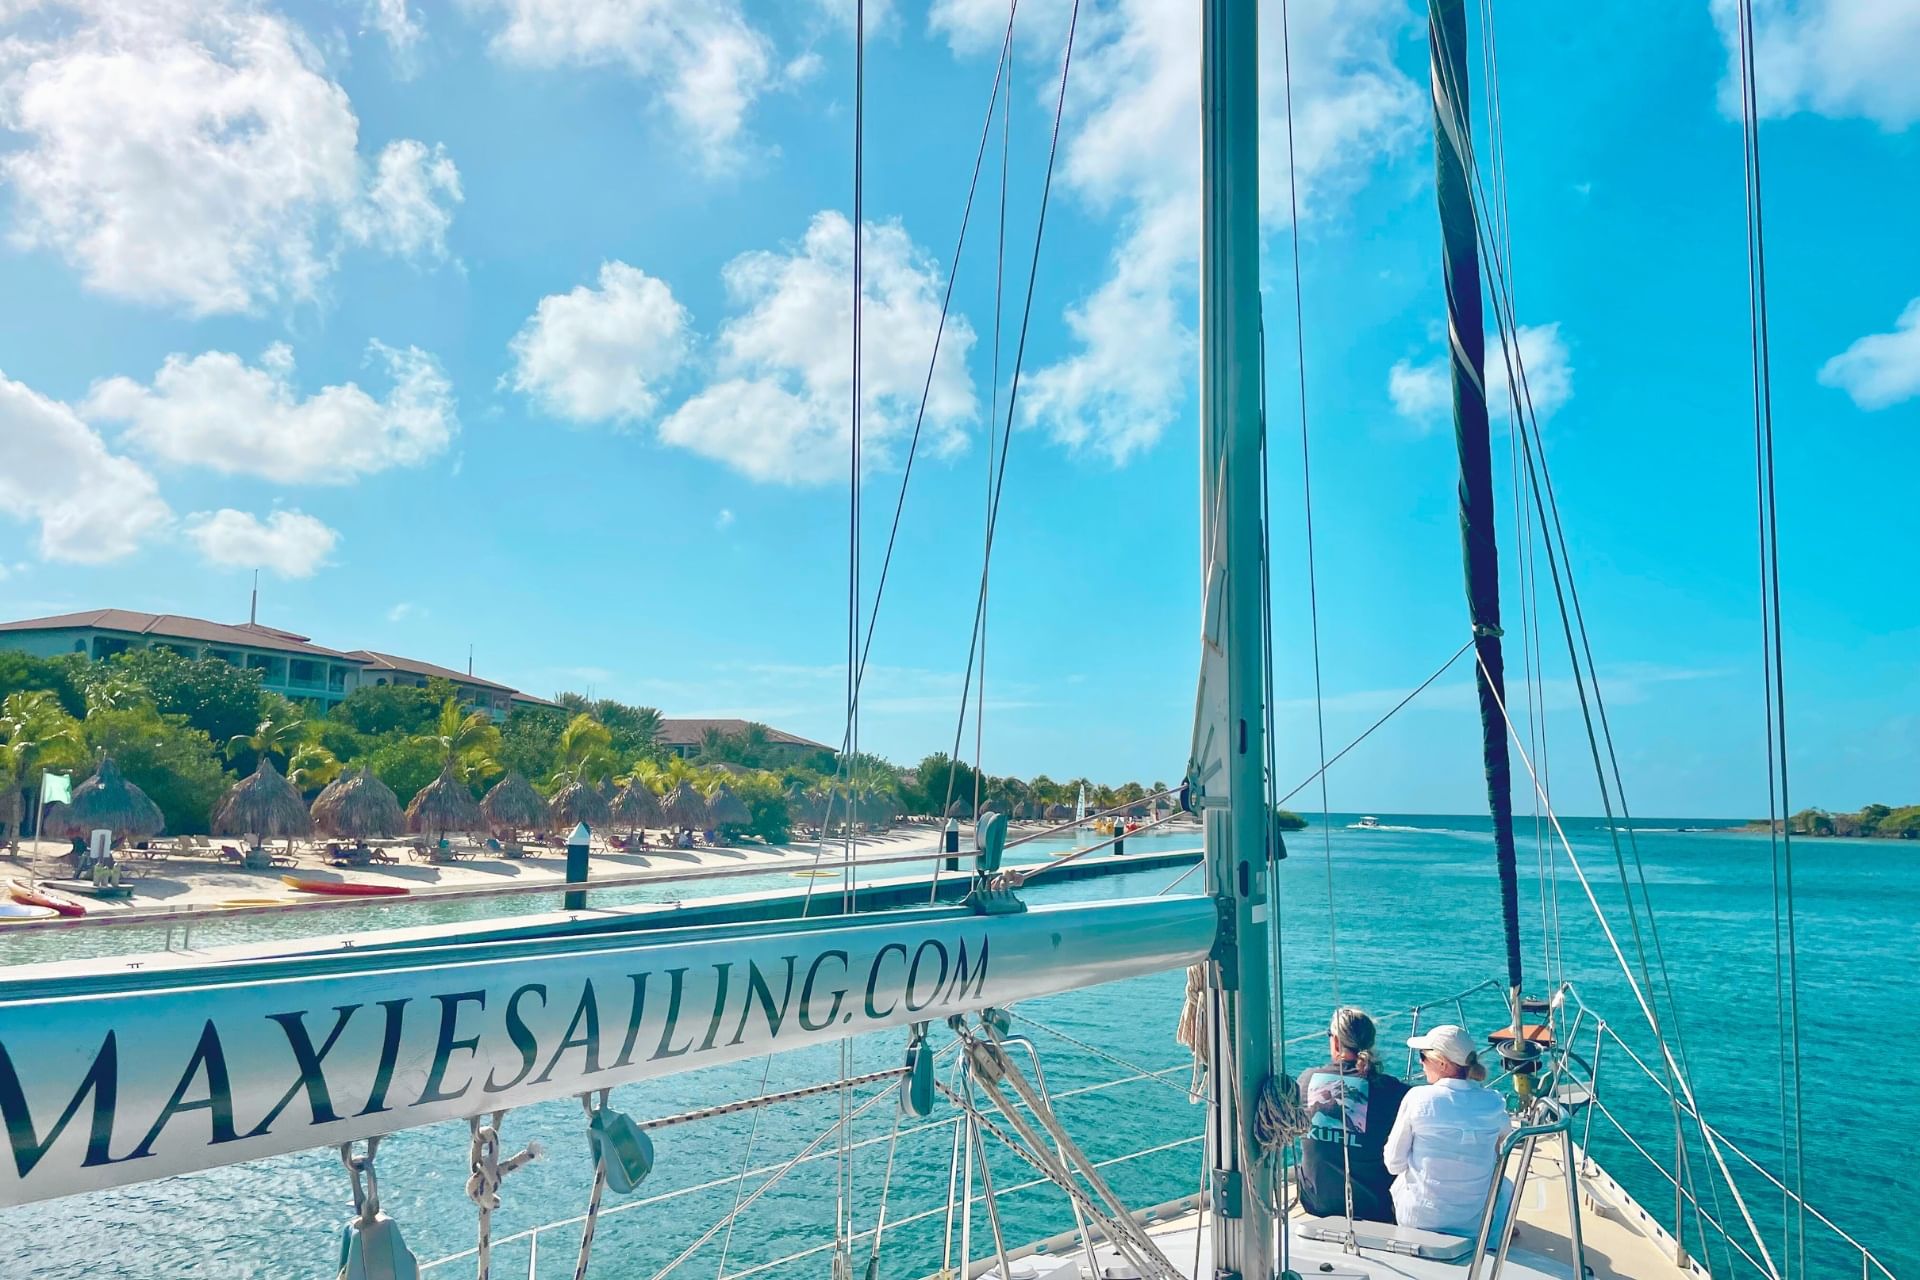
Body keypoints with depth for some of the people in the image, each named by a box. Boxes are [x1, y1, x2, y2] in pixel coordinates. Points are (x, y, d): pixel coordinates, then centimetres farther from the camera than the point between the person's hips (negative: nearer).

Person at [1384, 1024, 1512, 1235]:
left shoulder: (1417, 1097, -17)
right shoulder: (1493, 1103, -9)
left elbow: (1394, 1165, -10)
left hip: (1417, 1220, -2)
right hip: (1474, 1224, 2)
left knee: (1399, 1183, 32)